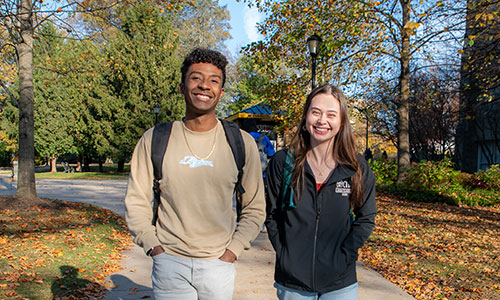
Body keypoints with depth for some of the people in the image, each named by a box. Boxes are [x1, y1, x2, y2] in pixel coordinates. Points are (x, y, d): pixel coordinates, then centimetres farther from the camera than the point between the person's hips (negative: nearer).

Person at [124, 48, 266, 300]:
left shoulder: (241, 143, -2)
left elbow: (254, 208, 4)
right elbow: (136, 201, 4)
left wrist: (232, 251, -3)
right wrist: (154, 247, -4)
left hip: (218, 264, 1)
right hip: (169, 263, 0)